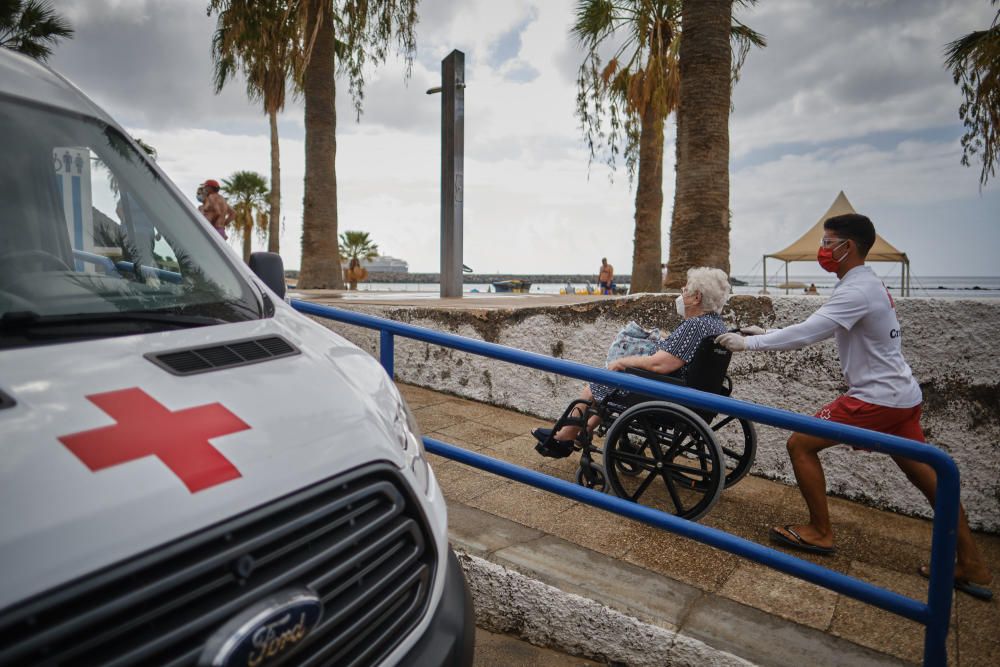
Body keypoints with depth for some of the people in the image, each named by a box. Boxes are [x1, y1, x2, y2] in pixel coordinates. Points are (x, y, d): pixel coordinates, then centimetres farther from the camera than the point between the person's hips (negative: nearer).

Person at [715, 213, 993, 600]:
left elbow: (805, 334, -27)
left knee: (800, 444, -3)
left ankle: (820, 533, 9)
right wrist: (765, 334, 12)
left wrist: (748, 343, -19)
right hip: (903, 395, 10)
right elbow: (815, 332, 17)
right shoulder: (868, 285, 14)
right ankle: (971, 567, 25)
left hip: (876, 398, -10)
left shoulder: (857, 291, -19)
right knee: (924, 475, 16)